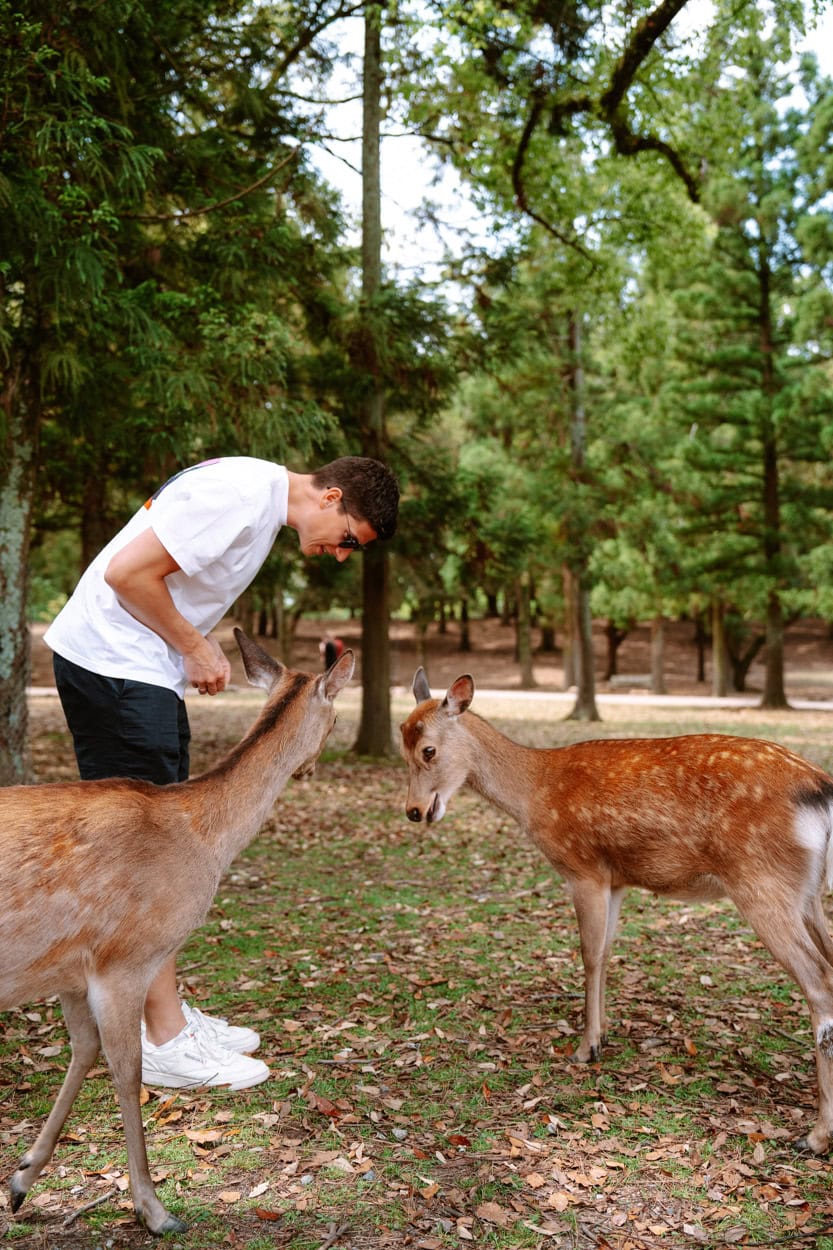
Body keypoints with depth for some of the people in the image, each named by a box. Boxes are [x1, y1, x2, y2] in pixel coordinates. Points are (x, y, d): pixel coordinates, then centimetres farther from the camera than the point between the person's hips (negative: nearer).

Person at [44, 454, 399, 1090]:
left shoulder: (264, 500, 12)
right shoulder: (240, 493, -20)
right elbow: (127, 572, -22)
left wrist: (204, 644, 4)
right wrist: (195, 647, -12)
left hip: (147, 672, 10)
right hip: (111, 665, -10)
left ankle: (167, 1013, 23)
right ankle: (167, 1042, 2)